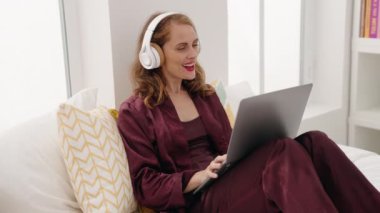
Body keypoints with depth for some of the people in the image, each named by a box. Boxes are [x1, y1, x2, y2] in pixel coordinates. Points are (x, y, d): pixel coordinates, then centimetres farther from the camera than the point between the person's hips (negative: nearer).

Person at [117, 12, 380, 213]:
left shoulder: (205, 94, 20)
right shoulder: (134, 112, 2)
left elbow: (229, 147, 16)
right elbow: (145, 186, -4)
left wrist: (254, 145, -8)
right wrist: (199, 177, -20)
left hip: (231, 181, 6)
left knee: (314, 142, -23)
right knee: (284, 150, -32)